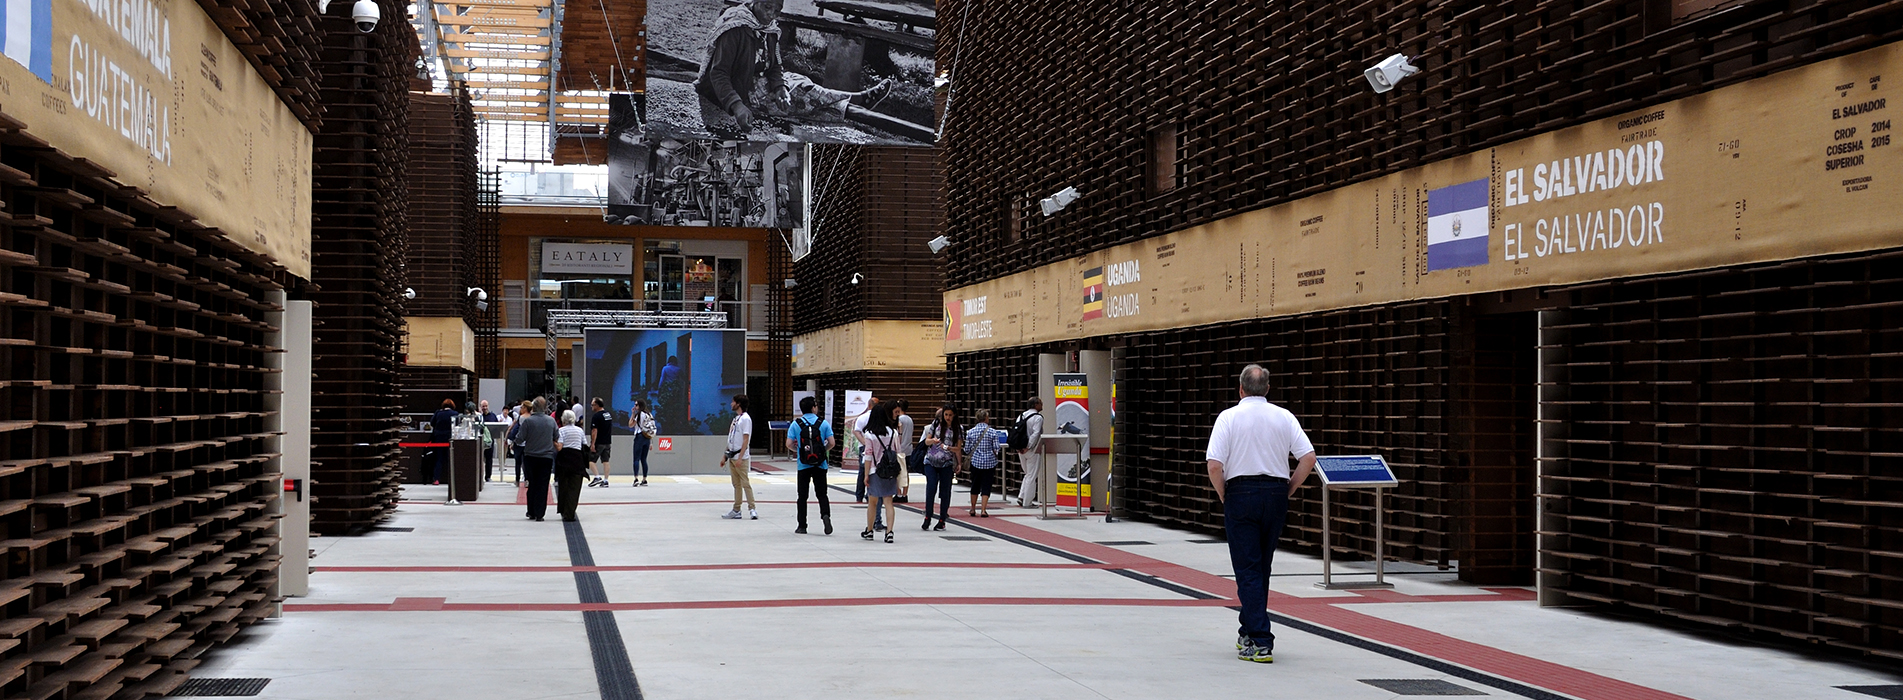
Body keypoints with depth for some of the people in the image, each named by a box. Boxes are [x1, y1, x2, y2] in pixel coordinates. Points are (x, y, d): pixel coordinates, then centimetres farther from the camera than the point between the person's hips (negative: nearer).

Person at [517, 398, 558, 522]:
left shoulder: (528, 421, -11)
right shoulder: (551, 421, -3)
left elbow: (519, 439, -11)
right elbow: (556, 438, 8)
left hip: (530, 457, -1)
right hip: (547, 457, 1)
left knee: (532, 485, 13)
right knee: (543, 486, 4)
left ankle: (531, 512, 18)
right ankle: (539, 514, 1)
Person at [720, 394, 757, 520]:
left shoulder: (745, 419, -11)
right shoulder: (735, 418, 16)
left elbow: (746, 440, -17)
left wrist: (740, 458, -22)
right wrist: (725, 456, 18)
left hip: (741, 457, -9)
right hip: (732, 457, 9)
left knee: (745, 483, -9)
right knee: (736, 484, 10)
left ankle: (752, 509, -7)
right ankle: (736, 511, 13)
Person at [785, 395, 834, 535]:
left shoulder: (796, 424, -2)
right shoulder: (823, 423, -2)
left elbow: (789, 444, -5)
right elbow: (831, 443, -5)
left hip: (803, 465, 0)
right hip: (820, 465, 0)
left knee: (802, 496, 8)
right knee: (822, 494, 8)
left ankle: (802, 526, 10)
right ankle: (825, 514, -18)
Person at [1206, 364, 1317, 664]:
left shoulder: (1229, 417, -4)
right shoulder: (1284, 417, 4)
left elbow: (1215, 465, -12)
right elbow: (1308, 457, -2)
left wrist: (1223, 496, 2)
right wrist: (1287, 490, 7)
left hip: (1240, 493, -3)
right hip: (1276, 494, 3)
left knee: (1248, 570, -2)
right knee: (1262, 568, 16)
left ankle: (1260, 642, -9)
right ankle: (1249, 632, 26)